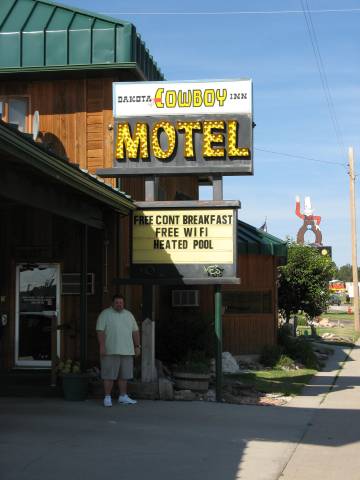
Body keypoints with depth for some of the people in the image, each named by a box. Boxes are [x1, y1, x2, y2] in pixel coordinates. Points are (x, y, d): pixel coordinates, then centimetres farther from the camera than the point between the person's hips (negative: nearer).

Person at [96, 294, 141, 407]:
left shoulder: (129, 315, 14)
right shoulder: (105, 314, -3)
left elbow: (135, 332, 16)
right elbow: (100, 331, -9)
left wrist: (137, 346, 10)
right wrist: (102, 346, -17)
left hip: (127, 351, 5)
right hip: (110, 351, -5)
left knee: (124, 375, 10)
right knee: (109, 375, -3)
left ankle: (123, 396, 19)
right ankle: (107, 397, 4)